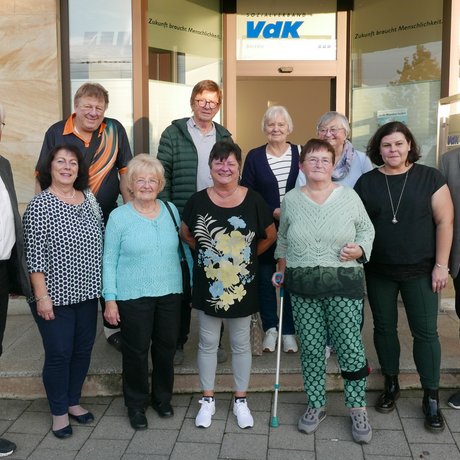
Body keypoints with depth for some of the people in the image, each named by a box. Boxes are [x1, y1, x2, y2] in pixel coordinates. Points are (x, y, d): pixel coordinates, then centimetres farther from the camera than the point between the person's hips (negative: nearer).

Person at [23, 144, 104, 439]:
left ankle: (74, 401, 35)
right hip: (56, 295, -5)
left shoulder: (90, 200, 6)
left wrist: (103, 287, 11)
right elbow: (35, 255, -13)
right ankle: (59, 412, 24)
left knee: (83, 349, 14)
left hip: (87, 293, 6)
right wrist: (42, 296, -15)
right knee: (59, 354, 4)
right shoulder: (39, 205, -11)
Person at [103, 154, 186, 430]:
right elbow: (109, 260, -4)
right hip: (133, 296, -3)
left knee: (167, 347, 14)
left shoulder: (171, 210, 4)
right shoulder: (119, 216, -6)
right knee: (136, 351, 7)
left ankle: (163, 397, 36)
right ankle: (136, 404, 27)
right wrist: (110, 299, -7)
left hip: (170, 293, 3)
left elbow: (182, 248, 11)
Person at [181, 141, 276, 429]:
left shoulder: (253, 200, -8)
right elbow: (186, 234, 10)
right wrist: (207, 253, 5)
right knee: (207, 343, 12)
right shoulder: (198, 200, -5)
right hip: (208, 286, 1)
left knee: (241, 344, 13)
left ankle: (241, 400, 30)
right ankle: (208, 400, 29)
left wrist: (248, 255, 4)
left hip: (242, 286, 0)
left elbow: (270, 236, 4)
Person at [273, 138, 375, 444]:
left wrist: (359, 250, -12)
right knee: (311, 349, 9)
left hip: (344, 284, -2)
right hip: (302, 286, 2)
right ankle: (316, 405, 27)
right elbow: (283, 240, 16)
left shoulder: (349, 196, 0)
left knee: (350, 346, -1)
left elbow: (367, 230, 7)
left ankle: (358, 409, 18)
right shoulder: (291, 200, 5)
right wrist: (281, 271, 15)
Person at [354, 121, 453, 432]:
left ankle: (431, 398, 17)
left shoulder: (430, 178, -3)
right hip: (379, 271, 2)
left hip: (420, 270, -2)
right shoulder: (366, 182, 2)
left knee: (425, 332, 3)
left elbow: (444, 222, -3)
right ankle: (391, 385, 31)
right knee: (384, 328, 12)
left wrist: (441, 265, -7)